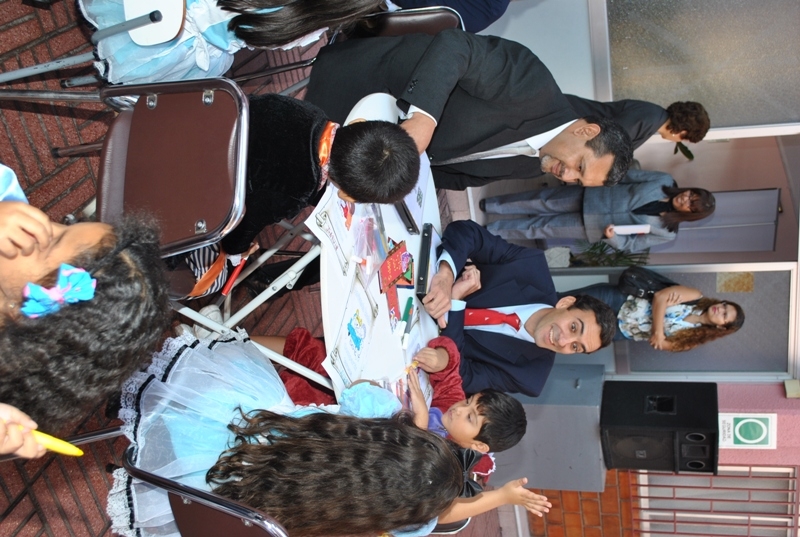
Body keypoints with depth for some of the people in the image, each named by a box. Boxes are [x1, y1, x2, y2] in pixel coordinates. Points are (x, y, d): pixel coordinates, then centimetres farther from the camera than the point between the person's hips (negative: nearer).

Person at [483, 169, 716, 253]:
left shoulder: (666, 232, -14)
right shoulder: (665, 181, -9)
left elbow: (631, 244, -10)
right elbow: (631, 175, 0)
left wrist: (611, 237, -28)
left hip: (593, 227, -2)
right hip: (592, 198, 2)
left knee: (542, 227, -4)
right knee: (545, 201, -3)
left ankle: (492, 230, 11)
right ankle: (489, 205, 13)